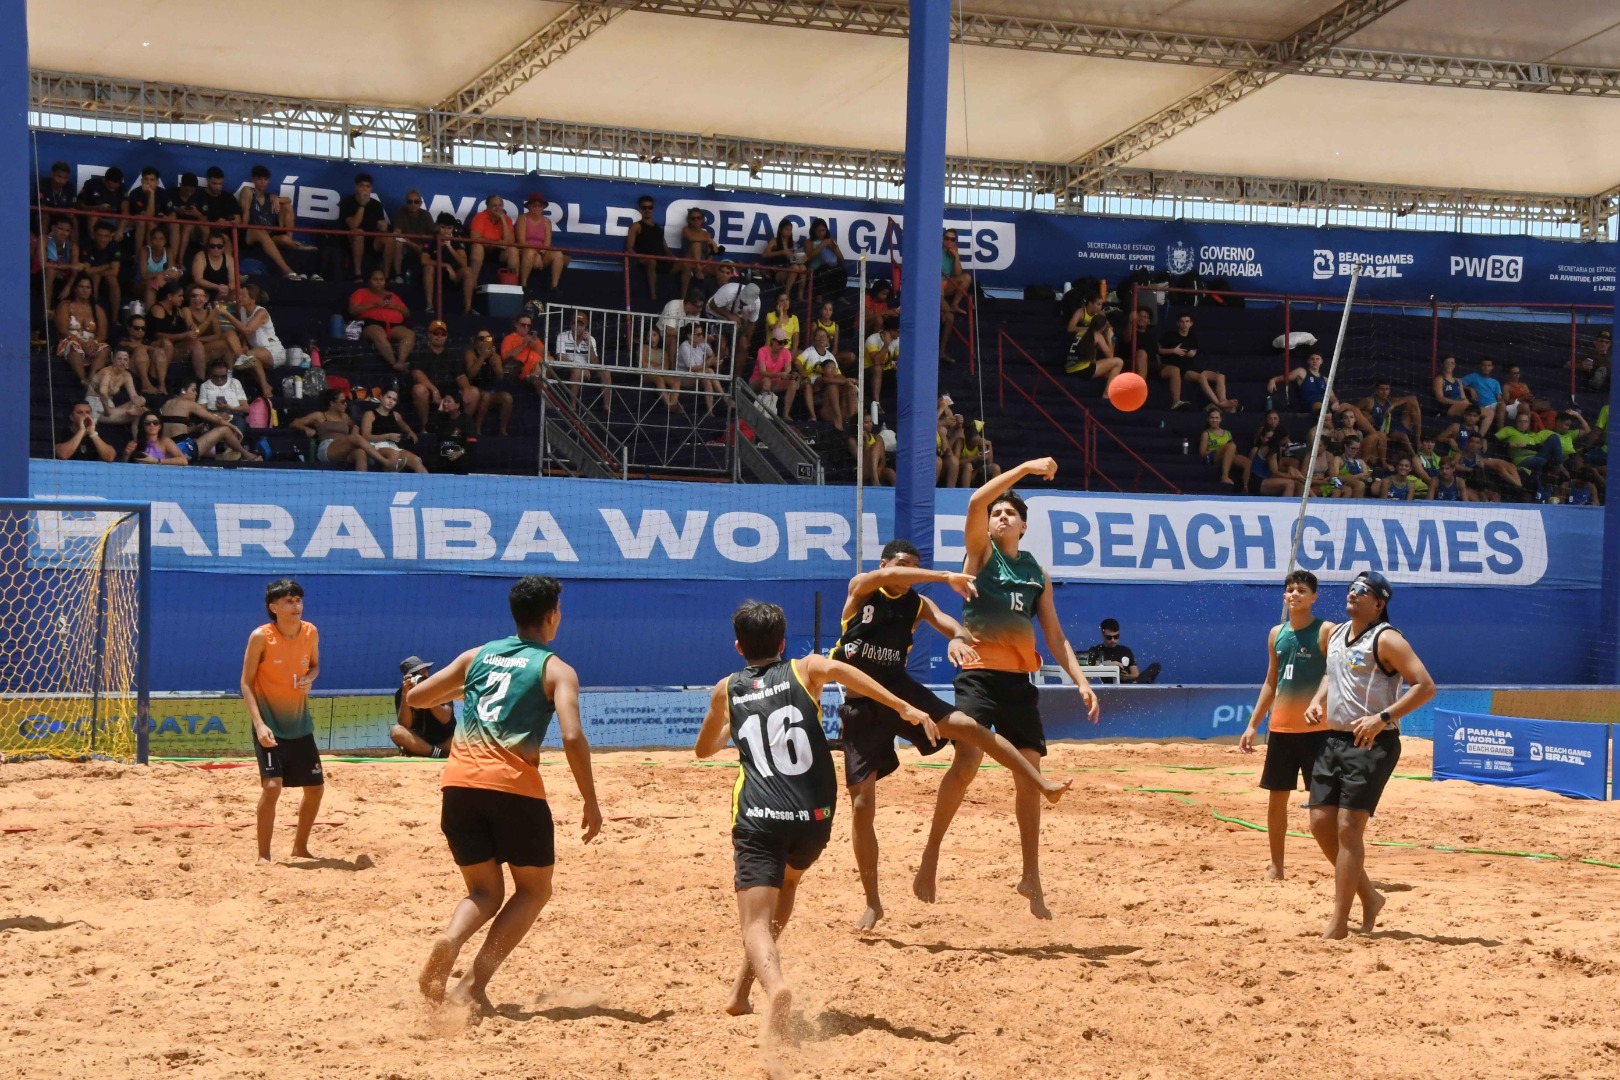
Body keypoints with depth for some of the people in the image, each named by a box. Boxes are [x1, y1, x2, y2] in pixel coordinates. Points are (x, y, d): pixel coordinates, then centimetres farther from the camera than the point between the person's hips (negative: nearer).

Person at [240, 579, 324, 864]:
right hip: (270, 726, -5)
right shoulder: (261, 637, -15)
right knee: (272, 786, -18)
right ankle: (264, 855, -7)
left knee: (316, 787, 10)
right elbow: (246, 683, -12)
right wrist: (259, 723, -23)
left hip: (300, 725, 5)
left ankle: (300, 847, 29)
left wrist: (310, 678, -10)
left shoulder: (310, 632, -2)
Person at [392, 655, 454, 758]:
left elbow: (445, 719, -18)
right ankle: (438, 753, -32)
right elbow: (405, 726, -16)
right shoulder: (401, 694, -4)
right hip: (421, 741, 0)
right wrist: (405, 695, -26)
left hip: (445, 741, 0)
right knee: (396, 731, -28)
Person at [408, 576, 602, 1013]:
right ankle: (474, 983, -3)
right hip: (514, 786, -4)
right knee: (534, 889, 14)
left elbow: (414, 697, 21)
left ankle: (449, 940, -18)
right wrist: (591, 803, -2)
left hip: (459, 783, 4)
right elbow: (572, 738, -11)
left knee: (485, 891, 17)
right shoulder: (555, 670, 3)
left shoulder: (477, 657, 16)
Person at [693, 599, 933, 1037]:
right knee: (785, 882, 31)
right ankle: (742, 990, 29)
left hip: (758, 819, -2)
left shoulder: (727, 690, 16)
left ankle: (774, 986, -42)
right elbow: (836, 669, -14)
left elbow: (704, 749, 32)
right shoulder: (805, 670, 11)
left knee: (756, 922, -8)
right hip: (814, 817, 2)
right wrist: (905, 708, -18)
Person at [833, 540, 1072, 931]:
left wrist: (958, 639, -34)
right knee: (862, 806, -2)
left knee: (965, 725, -23)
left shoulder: (918, 604, 4)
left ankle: (1044, 785, -20)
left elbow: (955, 627, -8)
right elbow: (886, 576, -27)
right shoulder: (861, 588, -6)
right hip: (861, 705, -2)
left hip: (899, 690, 2)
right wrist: (945, 577, -36)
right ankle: (872, 904, 8)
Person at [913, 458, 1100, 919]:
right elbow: (976, 502, -15)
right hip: (980, 673, -5)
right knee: (967, 763, -21)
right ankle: (930, 856, -11)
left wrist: (1080, 680, 5)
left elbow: (1054, 635, 16)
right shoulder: (981, 552, 4)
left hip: (1020, 678, 5)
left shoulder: (1036, 572, 16)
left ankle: (1031, 877, 13)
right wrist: (1026, 468, -16)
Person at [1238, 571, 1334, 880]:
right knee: (1276, 797, 9)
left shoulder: (1326, 631, -6)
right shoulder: (1276, 634, 11)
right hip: (1280, 728, 6)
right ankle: (1276, 866, 18)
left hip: (1316, 729, -6)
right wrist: (1253, 724, 14)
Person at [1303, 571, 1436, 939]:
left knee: (1348, 826, -11)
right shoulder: (1337, 635, 13)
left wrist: (1382, 718, -25)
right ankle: (1369, 896, 22)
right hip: (1335, 739, 8)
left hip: (1372, 744, -8)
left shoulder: (1386, 640, -12)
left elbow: (1425, 686, -18)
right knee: (1321, 822, 6)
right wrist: (1317, 700, 10)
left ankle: (1339, 921, -6)